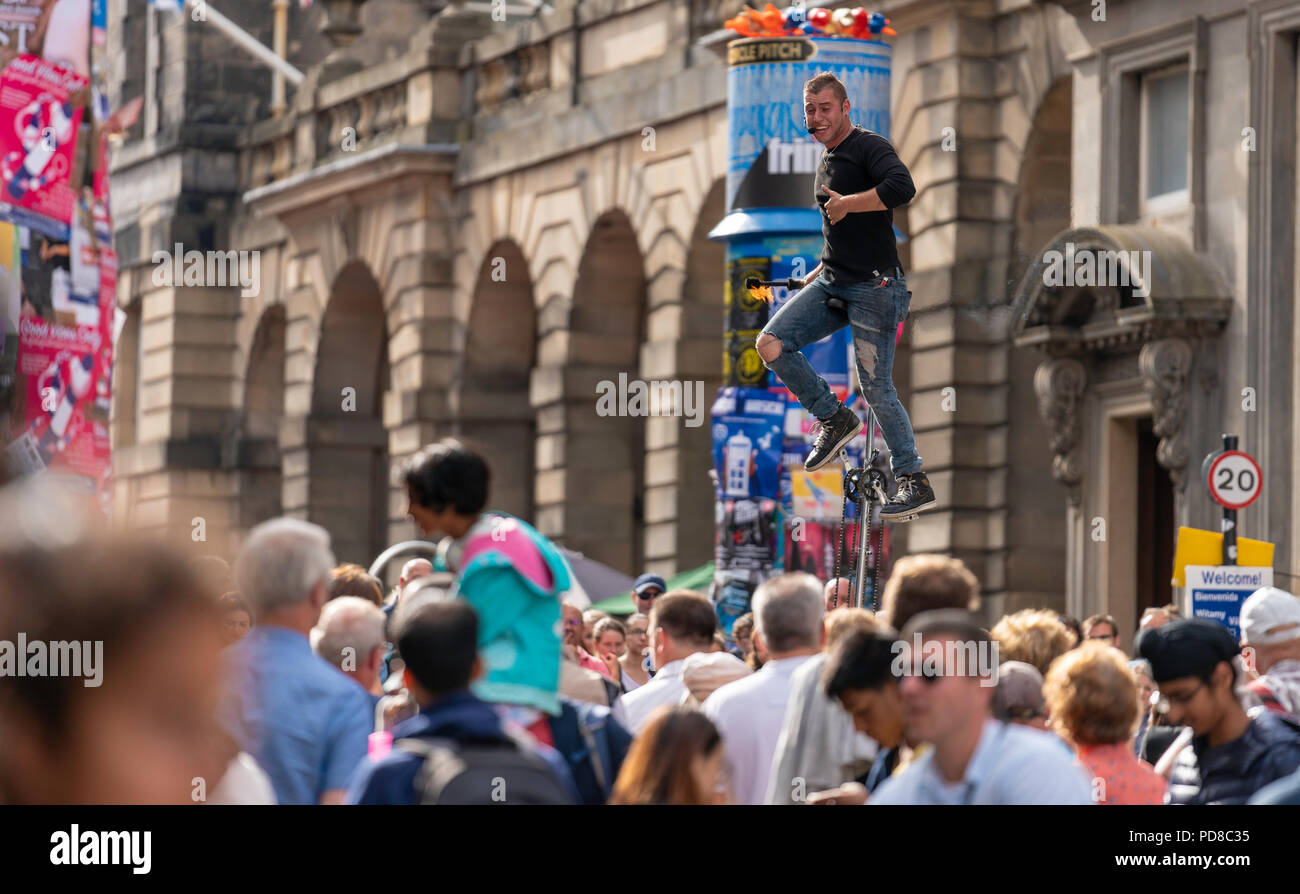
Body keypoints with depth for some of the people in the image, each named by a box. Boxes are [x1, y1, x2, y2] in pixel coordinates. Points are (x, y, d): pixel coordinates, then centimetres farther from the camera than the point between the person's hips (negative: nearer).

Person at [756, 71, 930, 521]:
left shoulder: (869, 147, -11)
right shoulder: (827, 160, 17)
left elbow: (902, 188, -32)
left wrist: (845, 203, -22)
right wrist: (817, 275, 24)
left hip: (875, 287, -8)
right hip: (832, 283, 8)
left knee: (876, 388, -7)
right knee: (771, 344, -7)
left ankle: (915, 482, 4)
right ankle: (834, 419, 9)